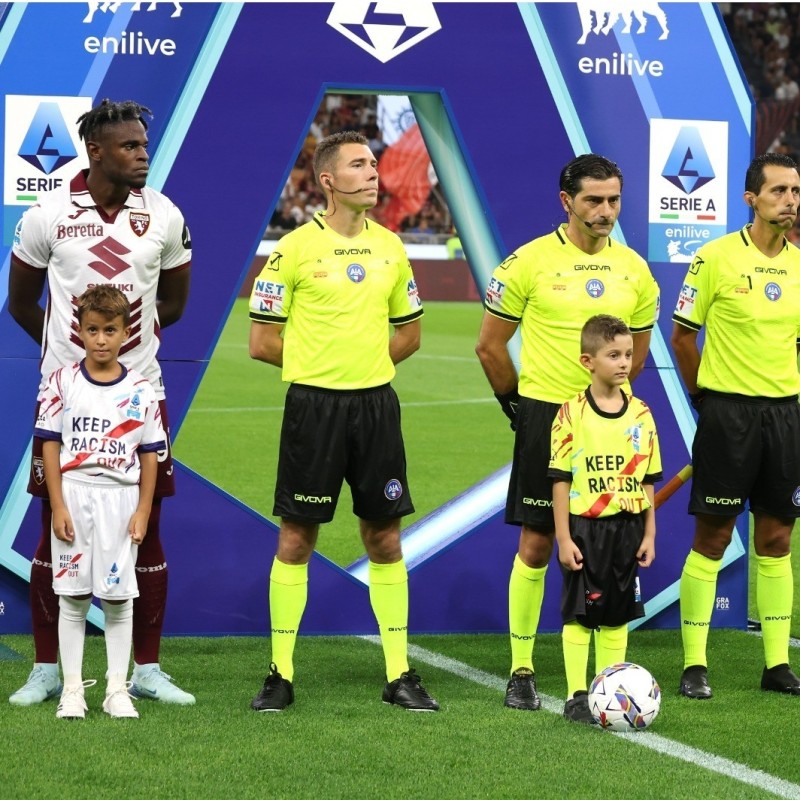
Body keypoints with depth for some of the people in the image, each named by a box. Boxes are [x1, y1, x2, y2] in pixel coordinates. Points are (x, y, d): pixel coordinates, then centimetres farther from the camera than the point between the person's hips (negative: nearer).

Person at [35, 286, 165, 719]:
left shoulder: (140, 390, 2)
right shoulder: (63, 383, 0)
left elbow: (149, 455, 5)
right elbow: (50, 445, 0)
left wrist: (143, 511, -1)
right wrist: (58, 506, -6)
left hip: (120, 500, 0)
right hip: (74, 496, 0)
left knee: (118, 598, 3)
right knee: (72, 597, 2)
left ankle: (117, 689, 10)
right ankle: (72, 688, 9)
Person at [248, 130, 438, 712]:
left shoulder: (390, 248, 8)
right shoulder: (295, 248, -6)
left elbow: (409, 333, 18)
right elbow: (263, 341, -3)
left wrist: (363, 362, 4)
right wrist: (319, 360, 0)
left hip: (376, 404, 4)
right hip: (314, 405, -4)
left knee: (385, 538, 6)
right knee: (296, 538, 1)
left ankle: (399, 675, 11)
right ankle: (281, 675, 8)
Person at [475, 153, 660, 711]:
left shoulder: (633, 269, 6)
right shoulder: (530, 262, -6)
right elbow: (490, 345, 2)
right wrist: (518, 404, 5)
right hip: (545, 415, -3)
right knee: (536, 544, -1)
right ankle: (521, 672, 6)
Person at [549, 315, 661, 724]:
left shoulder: (640, 414, 5)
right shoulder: (572, 414, -8)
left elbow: (646, 479, 10)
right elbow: (561, 479, -6)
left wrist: (649, 534, 7)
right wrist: (564, 538, -10)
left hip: (627, 527, 4)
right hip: (584, 528, -4)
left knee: (618, 614, 9)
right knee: (579, 614, 0)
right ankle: (577, 697, 6)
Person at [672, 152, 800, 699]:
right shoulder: (717, 258, -8)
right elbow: (683, 336, 0)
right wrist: (706, 398, 2)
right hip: (728, 410, -5)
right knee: (713, 538, -2)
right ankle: (694, 664, 3)